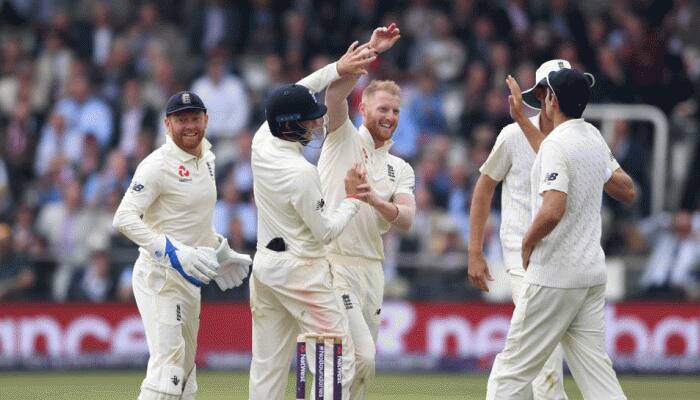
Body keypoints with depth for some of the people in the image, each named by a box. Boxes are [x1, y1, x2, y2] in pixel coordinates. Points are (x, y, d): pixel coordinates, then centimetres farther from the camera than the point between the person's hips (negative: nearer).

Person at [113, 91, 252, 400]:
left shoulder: (205, 157, 12)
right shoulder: (158, 164, -16)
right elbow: (124, 218, -25)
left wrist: (220, 253, 27)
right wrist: (174, 252, -32)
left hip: (189, 278, 9)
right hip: (160, 276, -9)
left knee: (185, 373, 14)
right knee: (168, 365, -19)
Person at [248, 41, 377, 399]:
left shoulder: (261, 144, 0)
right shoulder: (301, 173, -22)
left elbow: (297, 95, 15)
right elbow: (325, 231, -13)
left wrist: (337, 69, 12)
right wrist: (352, 197, -2)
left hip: (265, 267, 8)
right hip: (301, 271, -8)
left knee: (267, 365, 8)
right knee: (338, 357, -3)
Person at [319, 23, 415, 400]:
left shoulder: (400, 169, 15)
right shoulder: (343, 139, 4)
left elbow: (407, 220, -2)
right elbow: (334, 94, -16)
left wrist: (377, 202, -21)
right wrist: (369, 52, -21)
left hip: (371, 269, 6)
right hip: (333, 265, -6)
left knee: (360, 364, 8)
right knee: (362, 357, -18)